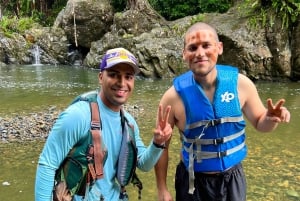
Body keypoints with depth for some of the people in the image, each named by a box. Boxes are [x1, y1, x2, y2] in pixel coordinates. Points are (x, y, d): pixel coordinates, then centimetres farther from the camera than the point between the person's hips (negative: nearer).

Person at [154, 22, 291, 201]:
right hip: (193, 182, -2)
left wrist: (271, 119, -20)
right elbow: (161, 145, -8)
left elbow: (259, 122, 3)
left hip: (233, 179, 2)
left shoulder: (240, 83, -13)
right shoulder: (174, 95, -18)